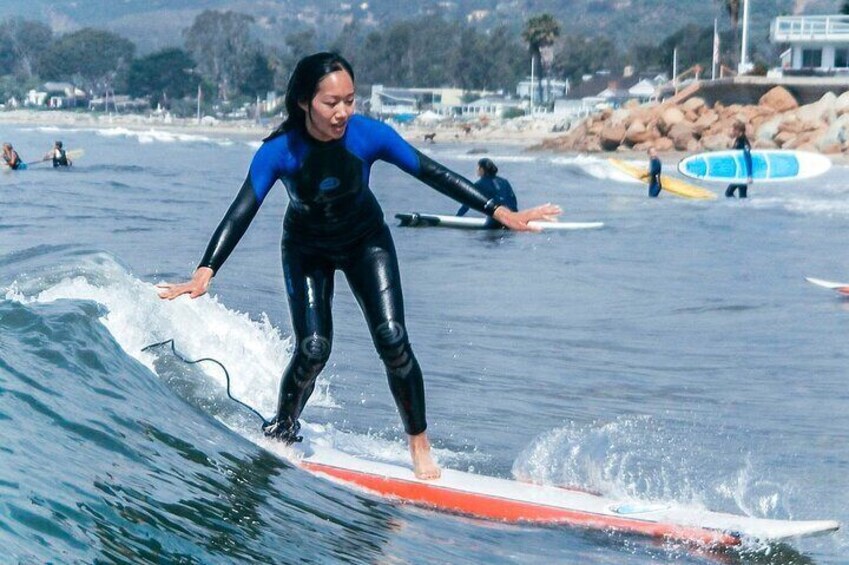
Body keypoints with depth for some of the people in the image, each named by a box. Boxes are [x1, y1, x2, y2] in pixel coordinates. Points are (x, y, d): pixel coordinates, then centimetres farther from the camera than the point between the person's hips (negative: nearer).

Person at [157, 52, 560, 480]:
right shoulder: (279, 151, -30)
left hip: (366, 243, 1)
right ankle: (281, 432, 12)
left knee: (392, 340, -13)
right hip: (307, 250, -1)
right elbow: (241, 213, -32)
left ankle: (418, 443, 6)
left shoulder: (369, 135, -28)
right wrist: (204, 274, -45)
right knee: (313, 349, -15)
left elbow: (431, 173, -21)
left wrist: (501, 212, -22)